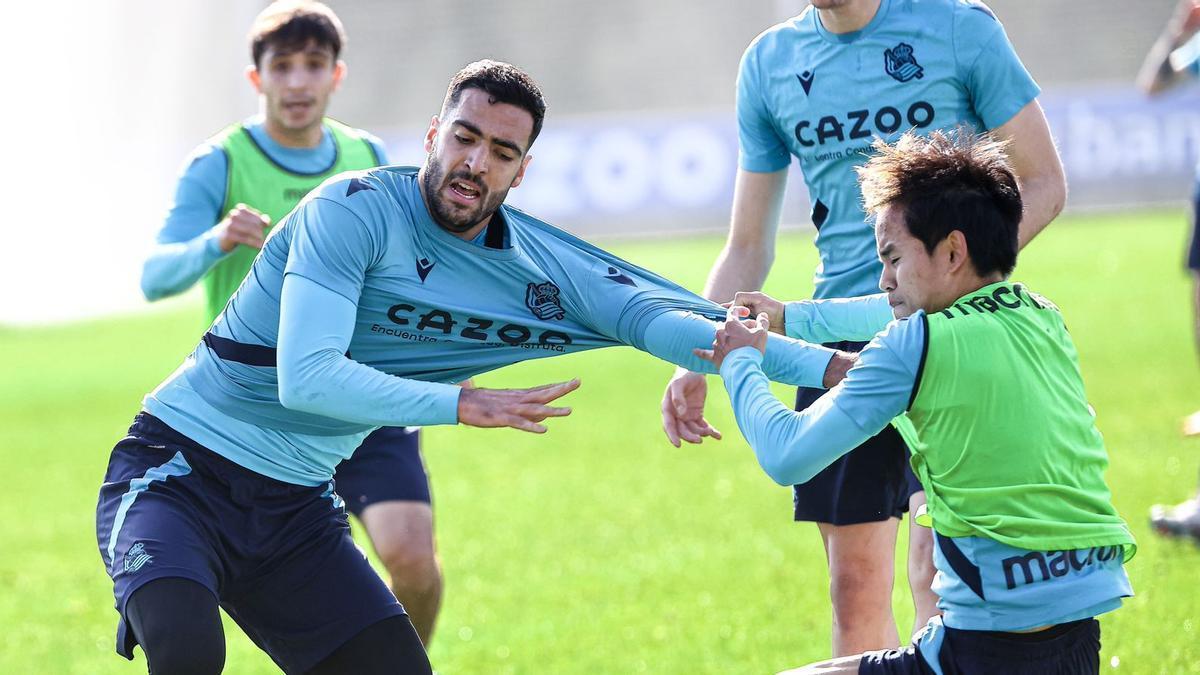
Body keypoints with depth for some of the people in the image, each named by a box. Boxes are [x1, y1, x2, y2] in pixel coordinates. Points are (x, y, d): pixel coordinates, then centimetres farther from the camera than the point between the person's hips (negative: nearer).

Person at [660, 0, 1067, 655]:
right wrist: (696, 362, 2)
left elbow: (1043, 183, 1)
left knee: (935, 569, -15)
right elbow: (748, 248, 15)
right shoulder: (769, 62, 9)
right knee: (856, 591, 5)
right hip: (841, 336, 4)